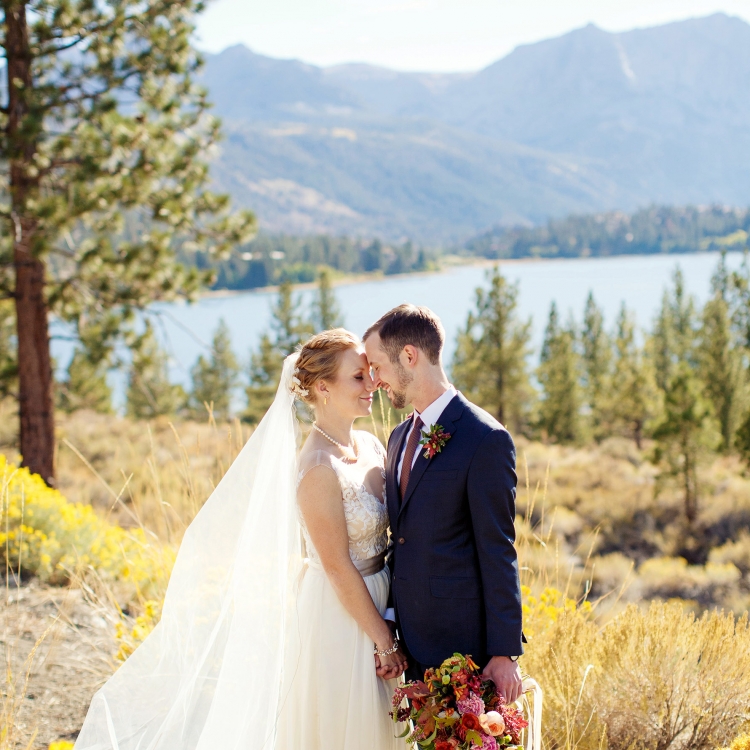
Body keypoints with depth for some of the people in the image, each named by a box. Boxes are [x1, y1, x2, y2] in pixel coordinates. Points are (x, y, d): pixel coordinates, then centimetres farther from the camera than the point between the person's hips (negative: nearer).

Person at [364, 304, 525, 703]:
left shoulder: (485, 439, -13)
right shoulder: (399, 437, 12)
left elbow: (498, 553, -14)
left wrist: (504, 653, -14)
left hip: (462, 641, -7)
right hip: (414, 641, 7)